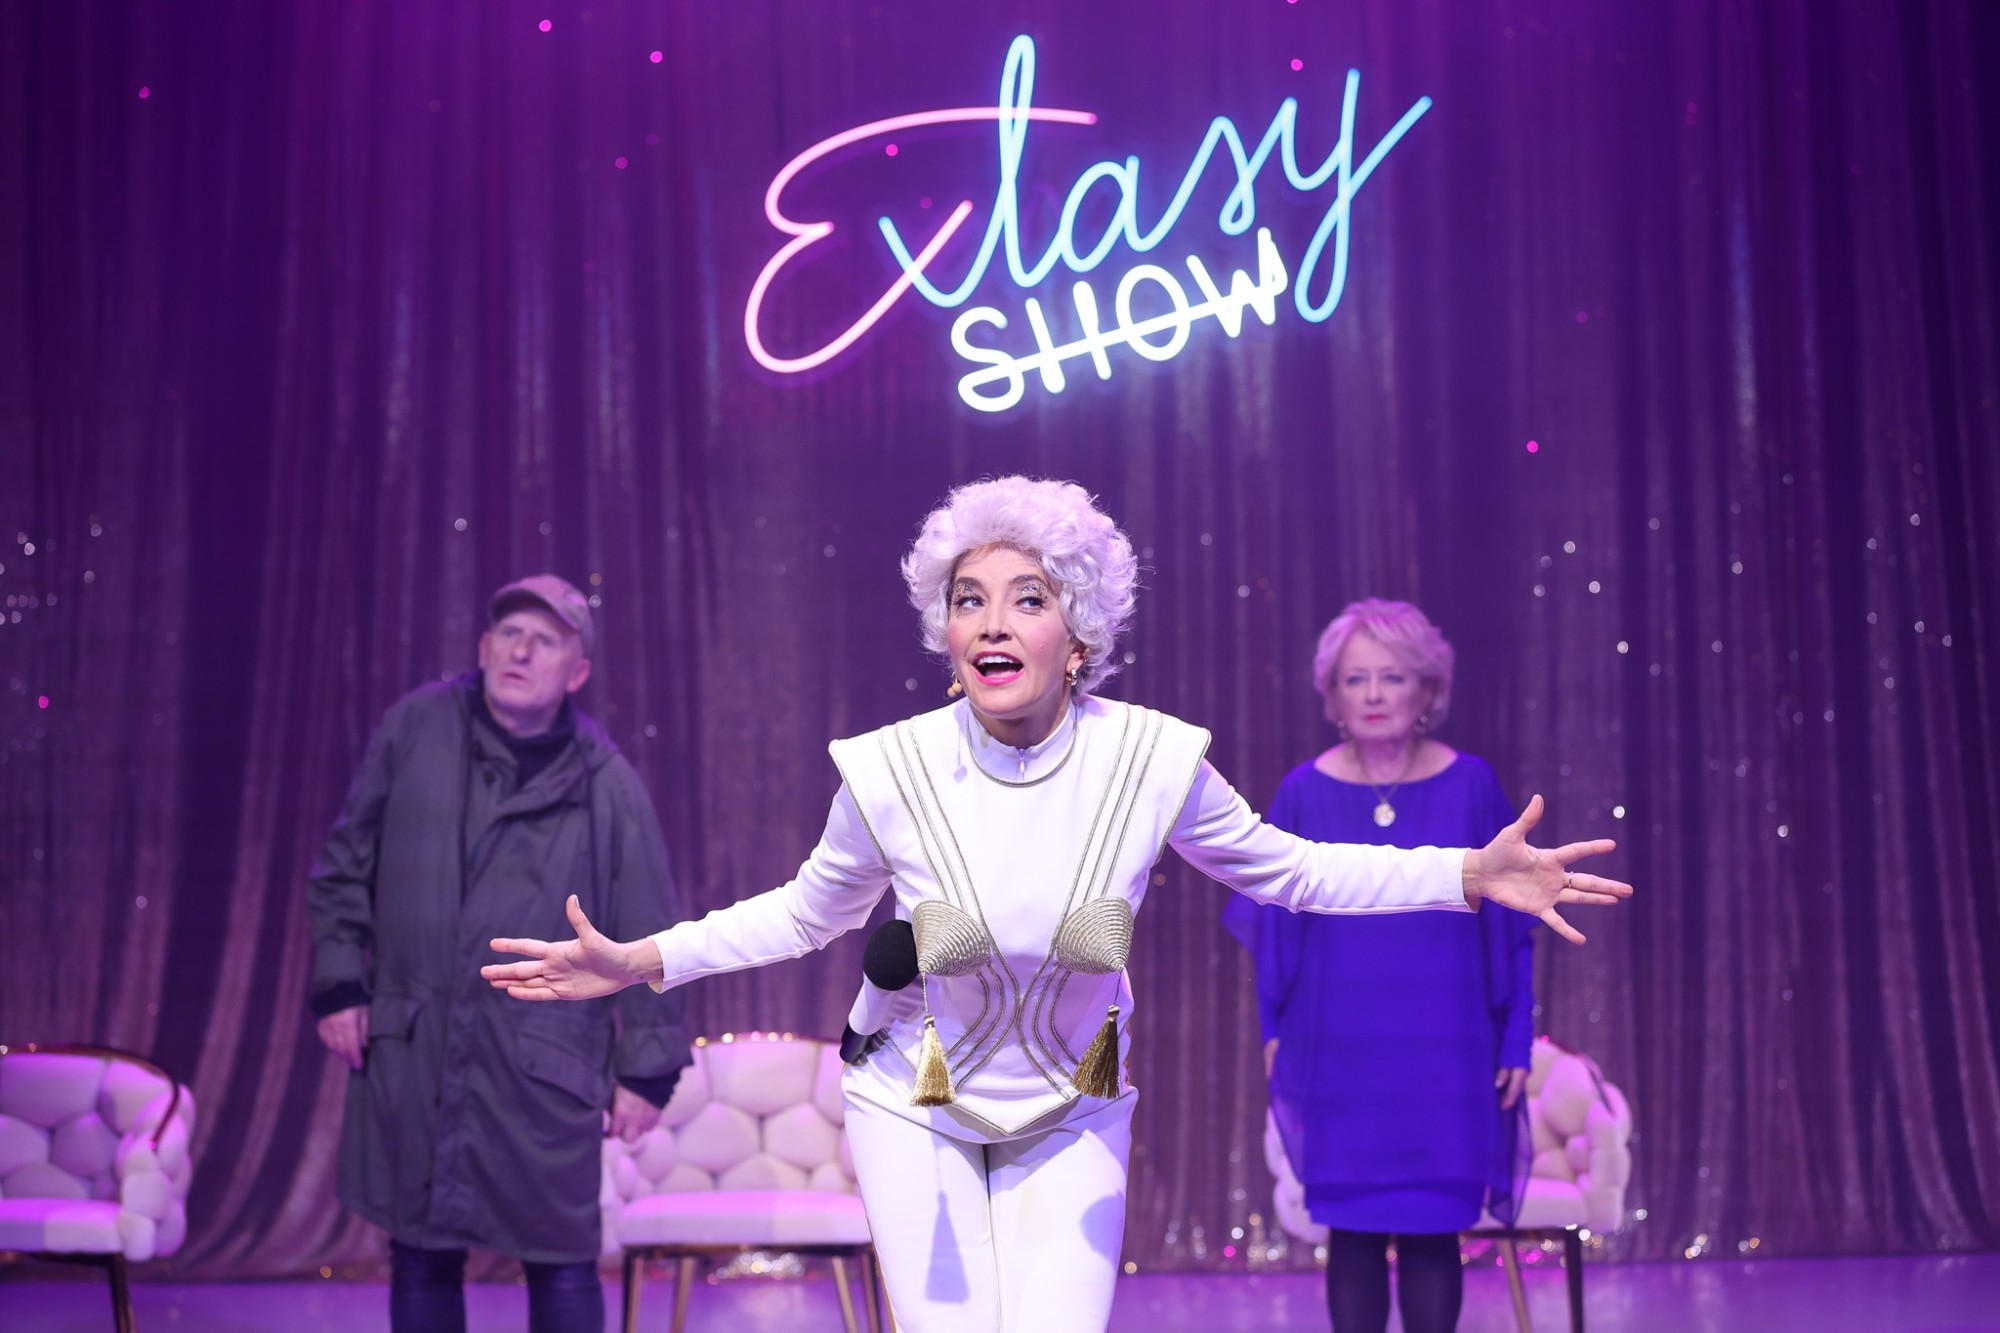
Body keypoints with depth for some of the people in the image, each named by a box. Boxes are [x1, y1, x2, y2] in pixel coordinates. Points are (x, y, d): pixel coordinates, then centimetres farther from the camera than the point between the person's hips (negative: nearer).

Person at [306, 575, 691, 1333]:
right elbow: (346, 860, 11)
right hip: (411, 1051, 2)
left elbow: (649, 935, 3)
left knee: (561, 1263, 2)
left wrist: (648, 1068, 2)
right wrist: (338, 981, 5)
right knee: (420, 1257, 10)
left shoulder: (606, 785, -2)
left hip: (544, 1064, -2)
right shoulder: (417, 727, 2)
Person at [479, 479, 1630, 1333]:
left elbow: (1283, 870, -1)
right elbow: (808, 915, 1)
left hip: (1072, 1119, 1)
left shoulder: (1152, 761, -16)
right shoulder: (890, 772, -17)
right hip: (917, 1111, 0)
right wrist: (640, 963, -8)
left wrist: (1471, 875, -10)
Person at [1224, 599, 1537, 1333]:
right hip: (1339, 1052, 1)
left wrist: (1516, 1041, 0)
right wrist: (1274, 1030, 4)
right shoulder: (1305, 792, -1)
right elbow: (1273, 924, 7)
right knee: (1353, 1231, 4)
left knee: (1431, 1232, 2)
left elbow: (1511, 923, 2)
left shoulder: (1471, 785, -2)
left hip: (1444, 1053, 0)